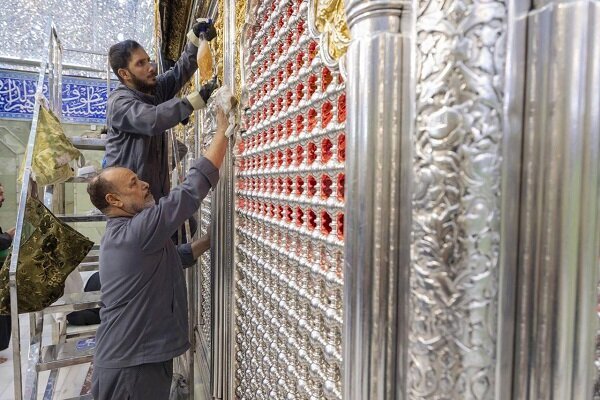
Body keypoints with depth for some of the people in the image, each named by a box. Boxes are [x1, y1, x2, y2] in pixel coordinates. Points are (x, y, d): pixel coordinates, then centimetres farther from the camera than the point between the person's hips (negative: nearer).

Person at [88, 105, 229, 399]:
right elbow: (193, 188, -25)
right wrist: (222, 130, -19)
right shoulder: (138, 230, -22)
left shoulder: (119, 235, 9)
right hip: (132, 368, -9)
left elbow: (169, 259, 19)